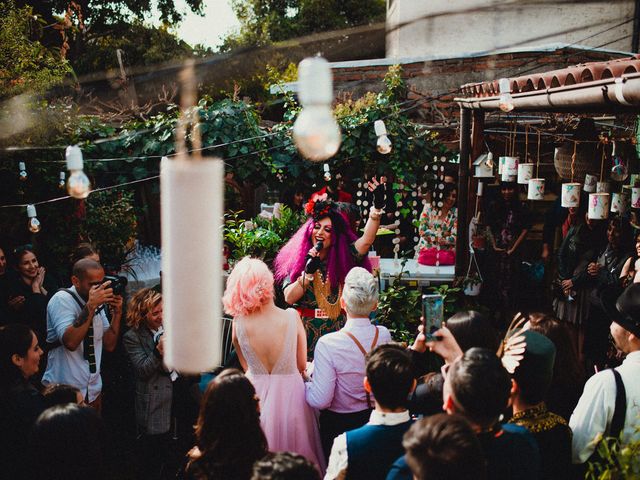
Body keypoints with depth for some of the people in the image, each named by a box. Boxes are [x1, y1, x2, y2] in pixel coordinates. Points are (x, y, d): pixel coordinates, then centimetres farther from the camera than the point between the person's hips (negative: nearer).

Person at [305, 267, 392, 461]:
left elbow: (320, 401, -24)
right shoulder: (384, 335, -12)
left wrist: (303, 382, -7)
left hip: (338, 425, -4)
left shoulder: (328, 344, -28)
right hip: (376, 418, 5)